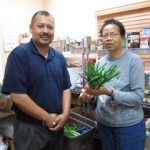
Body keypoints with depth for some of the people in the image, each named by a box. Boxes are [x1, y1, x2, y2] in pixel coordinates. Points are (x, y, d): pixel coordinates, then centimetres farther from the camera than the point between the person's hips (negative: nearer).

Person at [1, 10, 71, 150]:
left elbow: (66, 88, 7)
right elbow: (16, 95, -19)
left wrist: (65, 114, -7)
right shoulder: (19, 54, -13)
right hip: (30, 128, -5)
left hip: (57, 126, 6)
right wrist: (47, 118, -16)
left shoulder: (59, 57, 5)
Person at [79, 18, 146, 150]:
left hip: (129, 125, -4)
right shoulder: (100, 62, 2)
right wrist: (88, 92, -13)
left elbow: (138, 97, -17)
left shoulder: (134, 61, -13)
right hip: (103, 123, 5)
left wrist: (109, 92, -30)